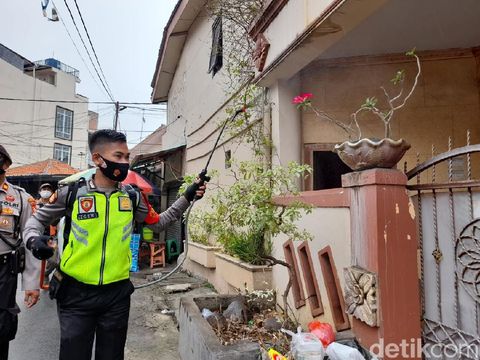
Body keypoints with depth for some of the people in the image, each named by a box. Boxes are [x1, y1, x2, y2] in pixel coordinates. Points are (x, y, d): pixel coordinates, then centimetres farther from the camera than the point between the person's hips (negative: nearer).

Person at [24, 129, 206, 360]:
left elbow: (158, 223, 11)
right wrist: (34, 239, -14)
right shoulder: (72, 192, -8)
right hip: (76, 294, -2)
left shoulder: (131, 197, 0)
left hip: (117, 294, 3)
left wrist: (187, 198, 2)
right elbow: (38, 219, 8)